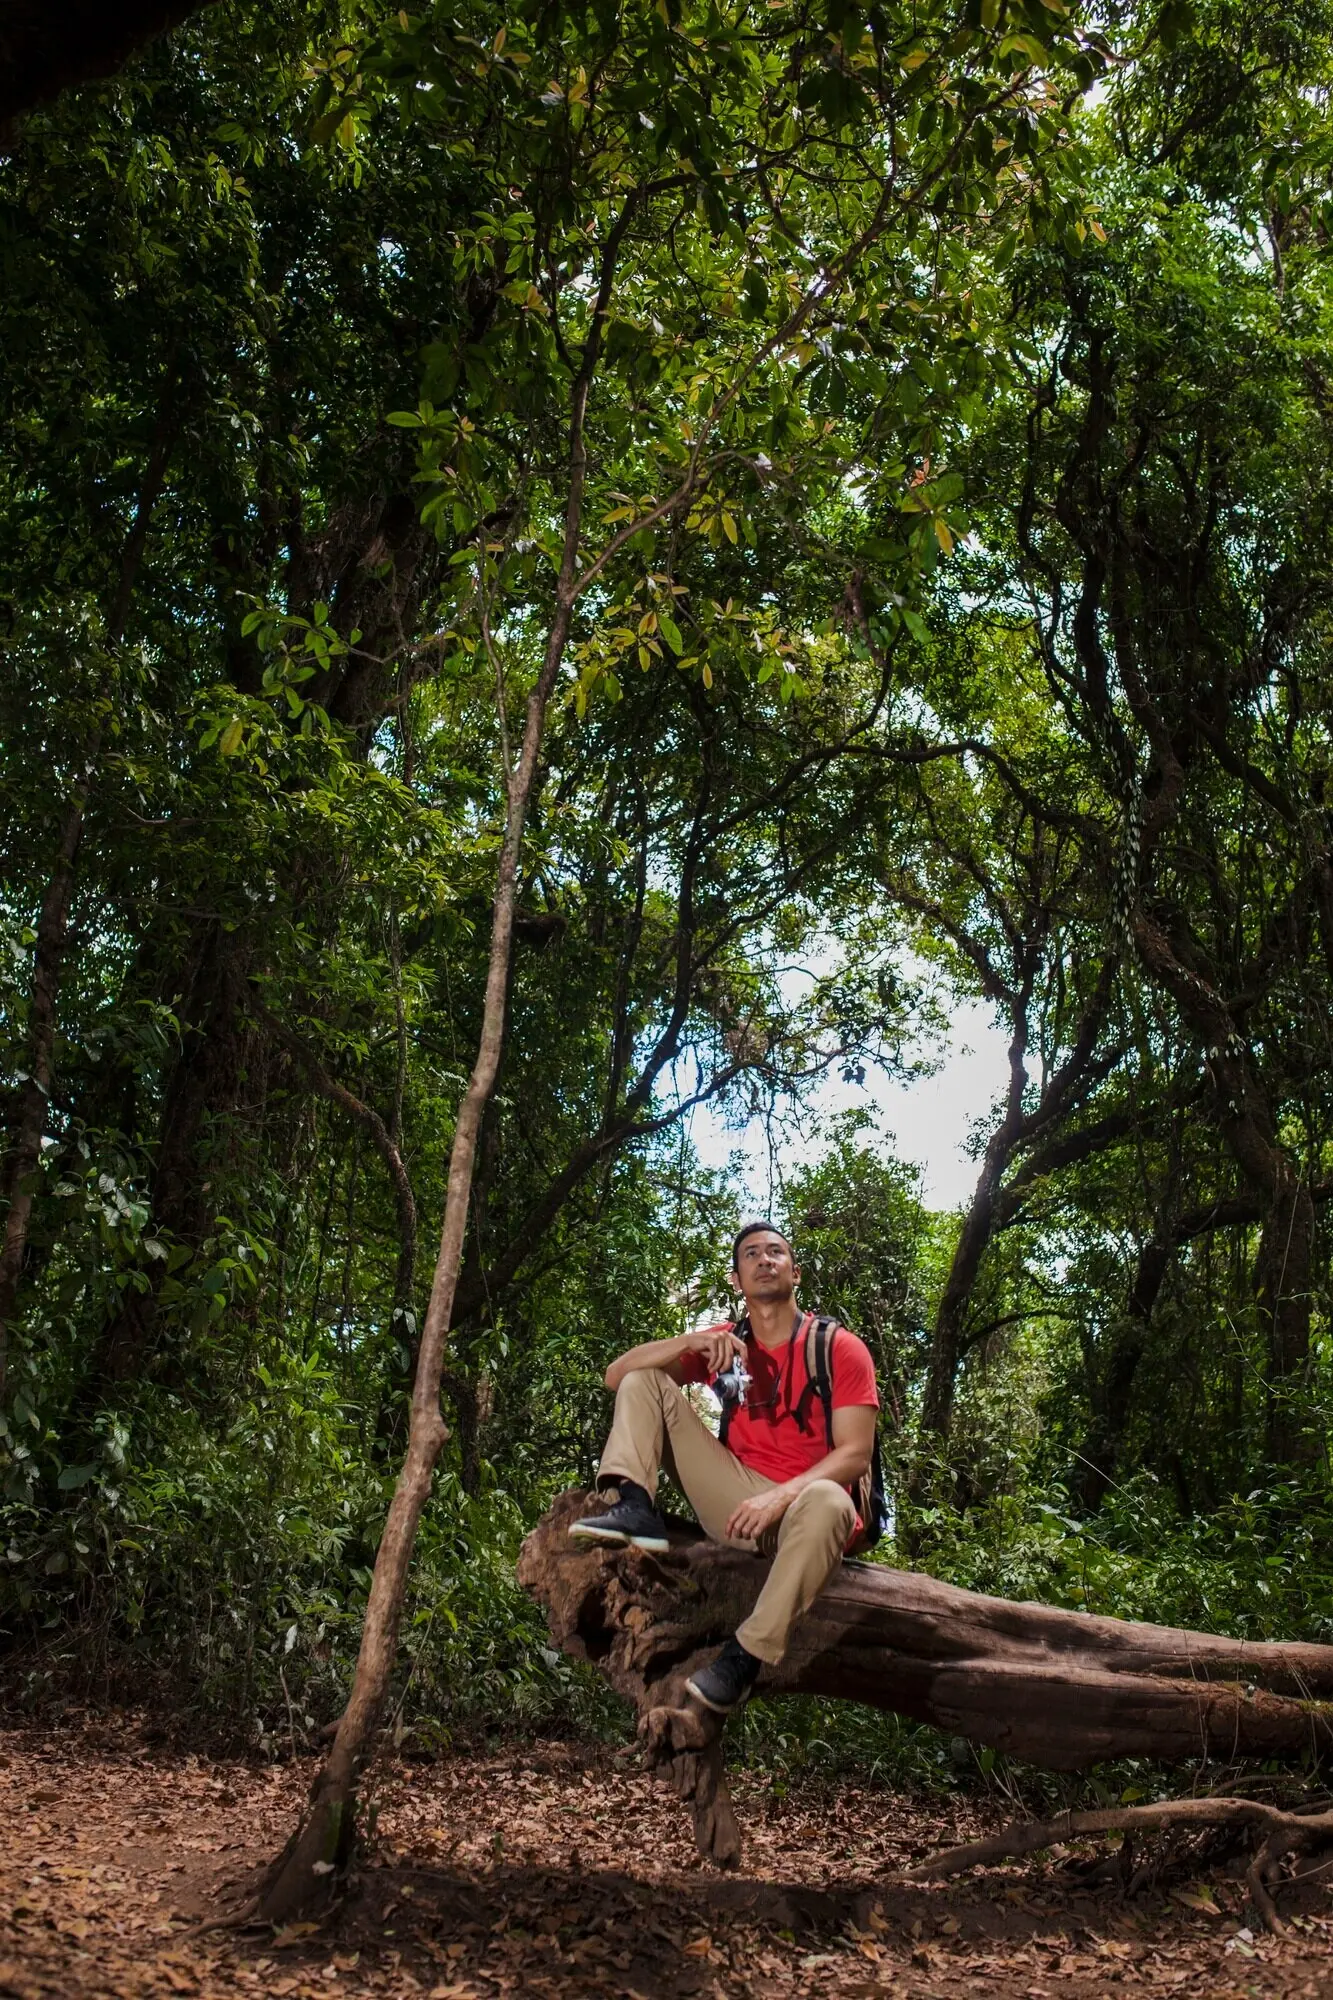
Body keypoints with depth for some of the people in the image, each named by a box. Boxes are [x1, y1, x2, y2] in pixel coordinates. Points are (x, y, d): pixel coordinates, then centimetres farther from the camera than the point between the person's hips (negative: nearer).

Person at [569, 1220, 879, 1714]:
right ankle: (636, 1512, -24)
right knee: (644, 1380, 0)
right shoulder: (723, 1342, 8)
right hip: (737, 1500, 4)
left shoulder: (840, 1349, -3)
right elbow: (617, 1374, 4)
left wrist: (779, 1496, -27)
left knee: (828, 1503, -42)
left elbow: (855, 1454, -12)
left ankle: (745, 1655, -34)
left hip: (799, 1504, -4)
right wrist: (691, 1341, -13)